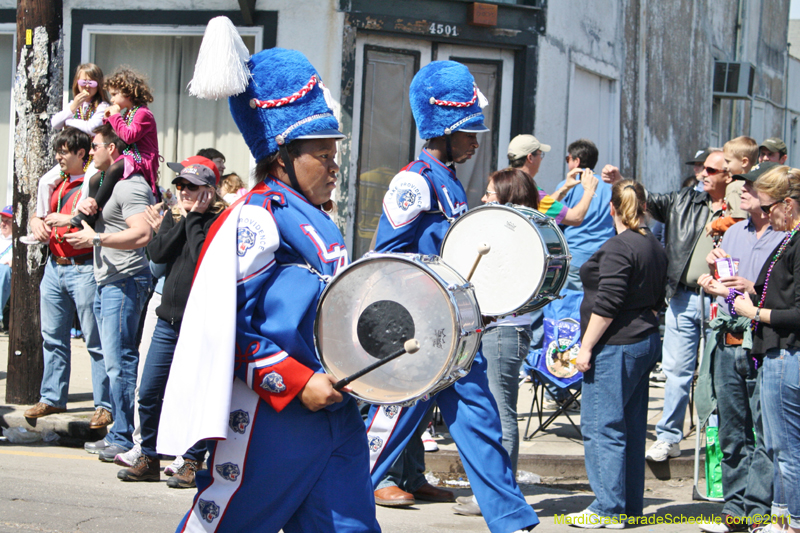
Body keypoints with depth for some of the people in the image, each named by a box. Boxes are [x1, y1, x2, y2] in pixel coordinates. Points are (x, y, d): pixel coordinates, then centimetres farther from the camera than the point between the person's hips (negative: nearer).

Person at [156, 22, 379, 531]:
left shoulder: (322, 225, 18)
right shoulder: (254, 219, -11)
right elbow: (226, 324, -17)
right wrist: (297, 382, -19)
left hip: (336, 409, 9)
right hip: (271, 418, -8)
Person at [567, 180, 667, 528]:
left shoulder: (618, 248, -16)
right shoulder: (655, 247, 13)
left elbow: (606, 305, -20)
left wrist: (586, 347, -16)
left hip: (615, 347, -10)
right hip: (646, 342, 10)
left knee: (601, 427, -5)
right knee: (631, 427, 13)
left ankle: (609, 509, -5)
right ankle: (631, 506, 18)